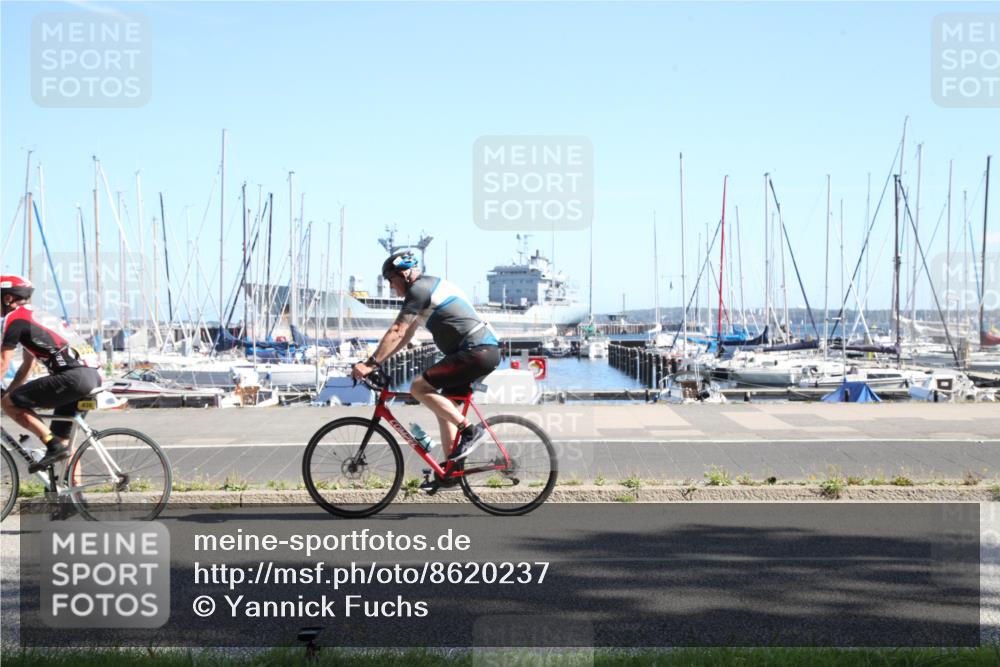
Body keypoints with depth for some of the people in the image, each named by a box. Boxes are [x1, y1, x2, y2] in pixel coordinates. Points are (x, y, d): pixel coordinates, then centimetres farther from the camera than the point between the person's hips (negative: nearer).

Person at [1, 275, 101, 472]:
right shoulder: (37, 316, 28)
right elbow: (27, 366, 34)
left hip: (73, 376, -9)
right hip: (93, 375, 9)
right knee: (63, 437, 18)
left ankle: (53, 444, -8)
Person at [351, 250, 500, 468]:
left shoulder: (419, 289, -8)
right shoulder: (430, 285, 24)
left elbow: (397, 332, -14)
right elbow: (406, 334, 26)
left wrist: (371, 363, -13)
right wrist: (377, 361, 21)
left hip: (476, 352, -10)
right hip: (487, 350, 10)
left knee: (418, 387, -12)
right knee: (443, 407, 15)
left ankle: (470, 430, -13)